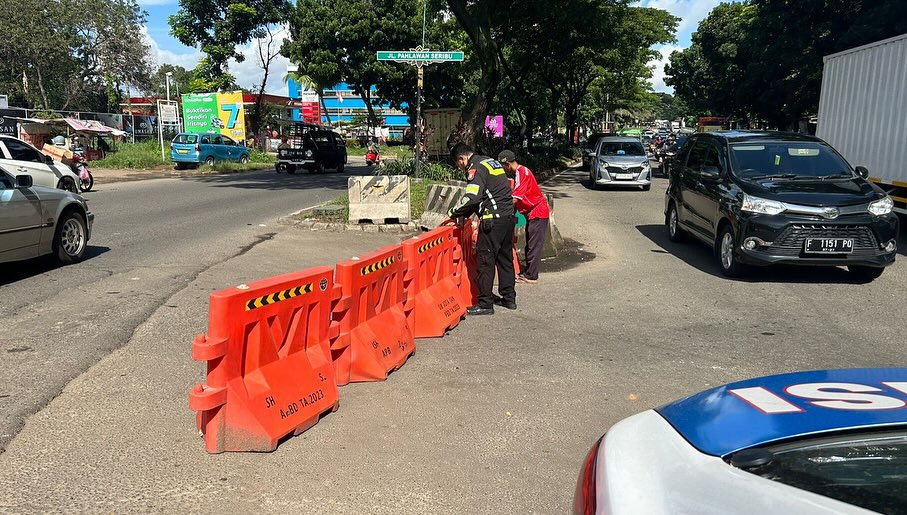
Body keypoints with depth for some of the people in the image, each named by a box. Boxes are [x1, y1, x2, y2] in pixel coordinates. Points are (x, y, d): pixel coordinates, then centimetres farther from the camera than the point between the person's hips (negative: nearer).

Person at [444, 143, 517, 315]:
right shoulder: (491, 162, 20)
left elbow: (472, 198, -21)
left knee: (485, 261, -4)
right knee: (505, 259, 16)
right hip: (508, 216, 9)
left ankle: (485, 304, -1)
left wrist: (453, 214, -8)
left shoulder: (476, 168, -9)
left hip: (493, 220, -9)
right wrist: (464, 214, 18)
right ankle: (509, 298, 24)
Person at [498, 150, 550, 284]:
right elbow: (517, 196, 14)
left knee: (534, 246, -5)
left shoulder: (522, 173, -20)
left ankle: (531, 276, 0)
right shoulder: (519, 172, 12)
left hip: (537, 213, -10)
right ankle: (528, 273, 21)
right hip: (532, 212, 10)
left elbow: (515, 198, -26)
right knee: (530, 245, 14)